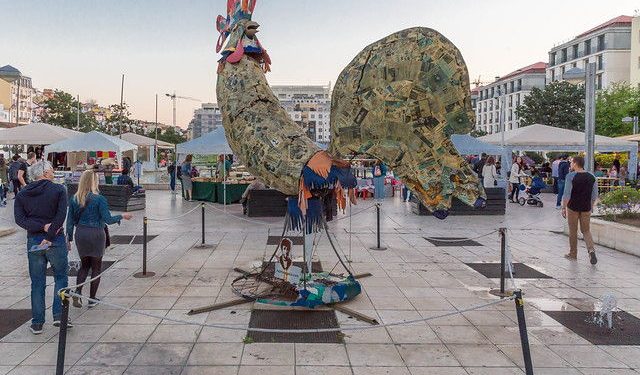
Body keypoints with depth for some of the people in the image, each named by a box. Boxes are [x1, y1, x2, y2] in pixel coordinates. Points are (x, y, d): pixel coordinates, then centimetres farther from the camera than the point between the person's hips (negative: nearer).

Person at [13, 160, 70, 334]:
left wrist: (42, 227, -12)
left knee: (37, 283, 11)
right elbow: (60, 216, -17)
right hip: (56, 241, -3)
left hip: (33, 241, 3)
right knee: (61, 277, 13)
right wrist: (49, 236, -15)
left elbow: (19, 219, -6)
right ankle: (59, 315, 3)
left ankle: (37, 323, 15)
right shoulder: (59, 190, -6)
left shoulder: (22, 194, 5)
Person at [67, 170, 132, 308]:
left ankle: (77, 292, 3)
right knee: (96, 267, 10)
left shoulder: (74, 199, 1)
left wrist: (69, 239, 11)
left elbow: (70, 221, 4)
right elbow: (108, 220, -14)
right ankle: (92, 299, 14)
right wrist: (122, 216, 2)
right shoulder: (99, 199, -14)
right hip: (96, 234, -4)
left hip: (80, 234, 4)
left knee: (84, 264, 21)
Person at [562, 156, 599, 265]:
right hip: (586, 208, 4)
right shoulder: (591, 177, 3)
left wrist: (563, 208, -10)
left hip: (573, 207, -4)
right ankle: (591, 249, -8)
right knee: (586, 230, 14)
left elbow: (567, 194, -16)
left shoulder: (571, 176, -13)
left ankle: (573, 254, 19)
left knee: (573, 231, 10)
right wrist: (591, 206, 20)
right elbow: (594, 195, 8)